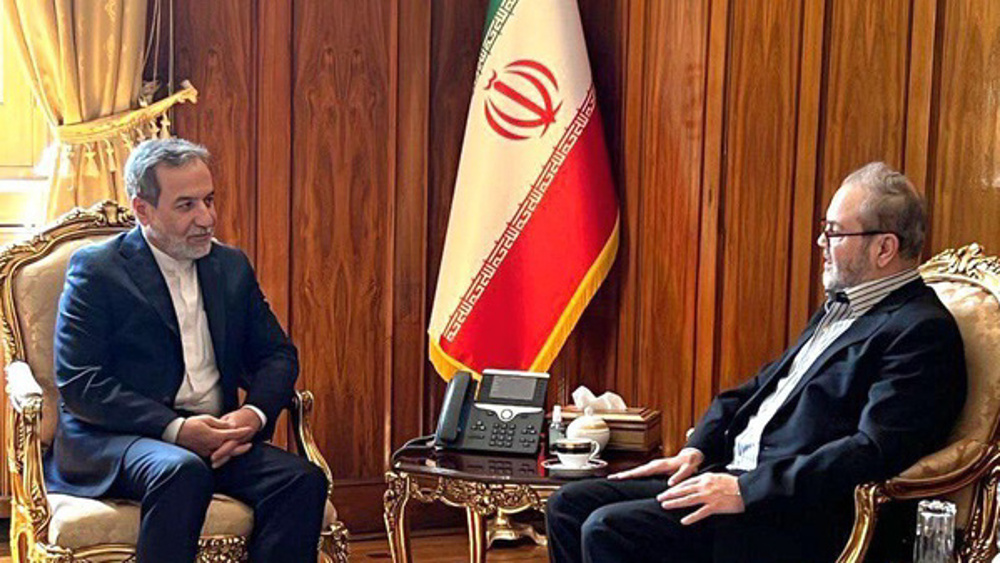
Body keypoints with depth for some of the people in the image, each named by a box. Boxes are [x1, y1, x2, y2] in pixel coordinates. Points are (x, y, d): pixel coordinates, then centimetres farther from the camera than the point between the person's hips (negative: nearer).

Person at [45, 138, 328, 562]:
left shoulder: (232, 266, 16)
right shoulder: (96, 269, -1)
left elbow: (277, 354, 17)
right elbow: (78, 383, -9)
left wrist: (253, 414, -6)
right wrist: (174, 429, -19)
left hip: (216, 438, 5)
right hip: (114, 440, -5)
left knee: (302, 480, -22)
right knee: (183, 472, -37)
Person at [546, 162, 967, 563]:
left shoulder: (923, 332, -12)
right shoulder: (841, 305, 18)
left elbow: (874, 453, -23)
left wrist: (747, 490, -24)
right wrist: (696, 450, 7)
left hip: (798, 518, -10)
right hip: (734, 472, 10)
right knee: (569, 507, 1)